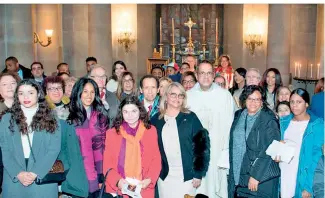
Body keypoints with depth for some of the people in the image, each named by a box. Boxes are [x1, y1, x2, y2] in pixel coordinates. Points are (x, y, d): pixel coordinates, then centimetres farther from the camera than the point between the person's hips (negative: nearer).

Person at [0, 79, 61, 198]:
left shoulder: (50, 120, 4)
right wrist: (18, 173, -12)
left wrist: (35, 173, -13)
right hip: (14, 180, 1)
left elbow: (54, 149, -4)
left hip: (43, 179, -1)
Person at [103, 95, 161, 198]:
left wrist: (150, 179, -11)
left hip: (144, 189, 1)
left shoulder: (151, 130, 3)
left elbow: (156, 159, 4)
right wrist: (117, 181, -14)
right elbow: (107, 162, 1)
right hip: (118, 189, 0)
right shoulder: (111, 133, 1)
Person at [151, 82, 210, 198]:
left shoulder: (190, 117, -3)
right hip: (164, 176, 2)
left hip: (186, 176, -2)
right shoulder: (156, 119, 4)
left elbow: (201, 144, -6)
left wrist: (198, 174, -9)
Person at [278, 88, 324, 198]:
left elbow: (316, 155, -10)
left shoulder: (317, 125, -8)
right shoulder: (284, 122, 5)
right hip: (283, 172, 4)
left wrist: (308, 186, -15)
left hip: (301, 175, -4)